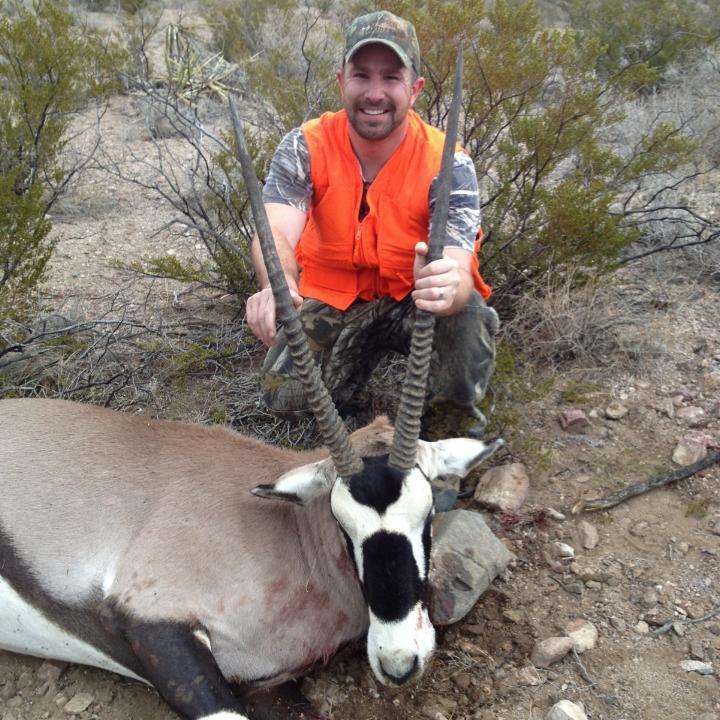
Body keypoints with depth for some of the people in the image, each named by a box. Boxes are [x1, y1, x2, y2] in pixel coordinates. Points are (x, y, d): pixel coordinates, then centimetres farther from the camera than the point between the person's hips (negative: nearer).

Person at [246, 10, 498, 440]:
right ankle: (365, 354, 16)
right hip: (332, 301, 2)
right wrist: (277, 287, -56)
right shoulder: (306, 147, -15)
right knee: (285, 397, -17)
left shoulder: (447, 164, -20)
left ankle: (452, 437, -5)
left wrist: (448, 286, -60)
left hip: (413, 302, -1)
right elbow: (275, 233, -31)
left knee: (469, 316, -33)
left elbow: (458, 270, -33)